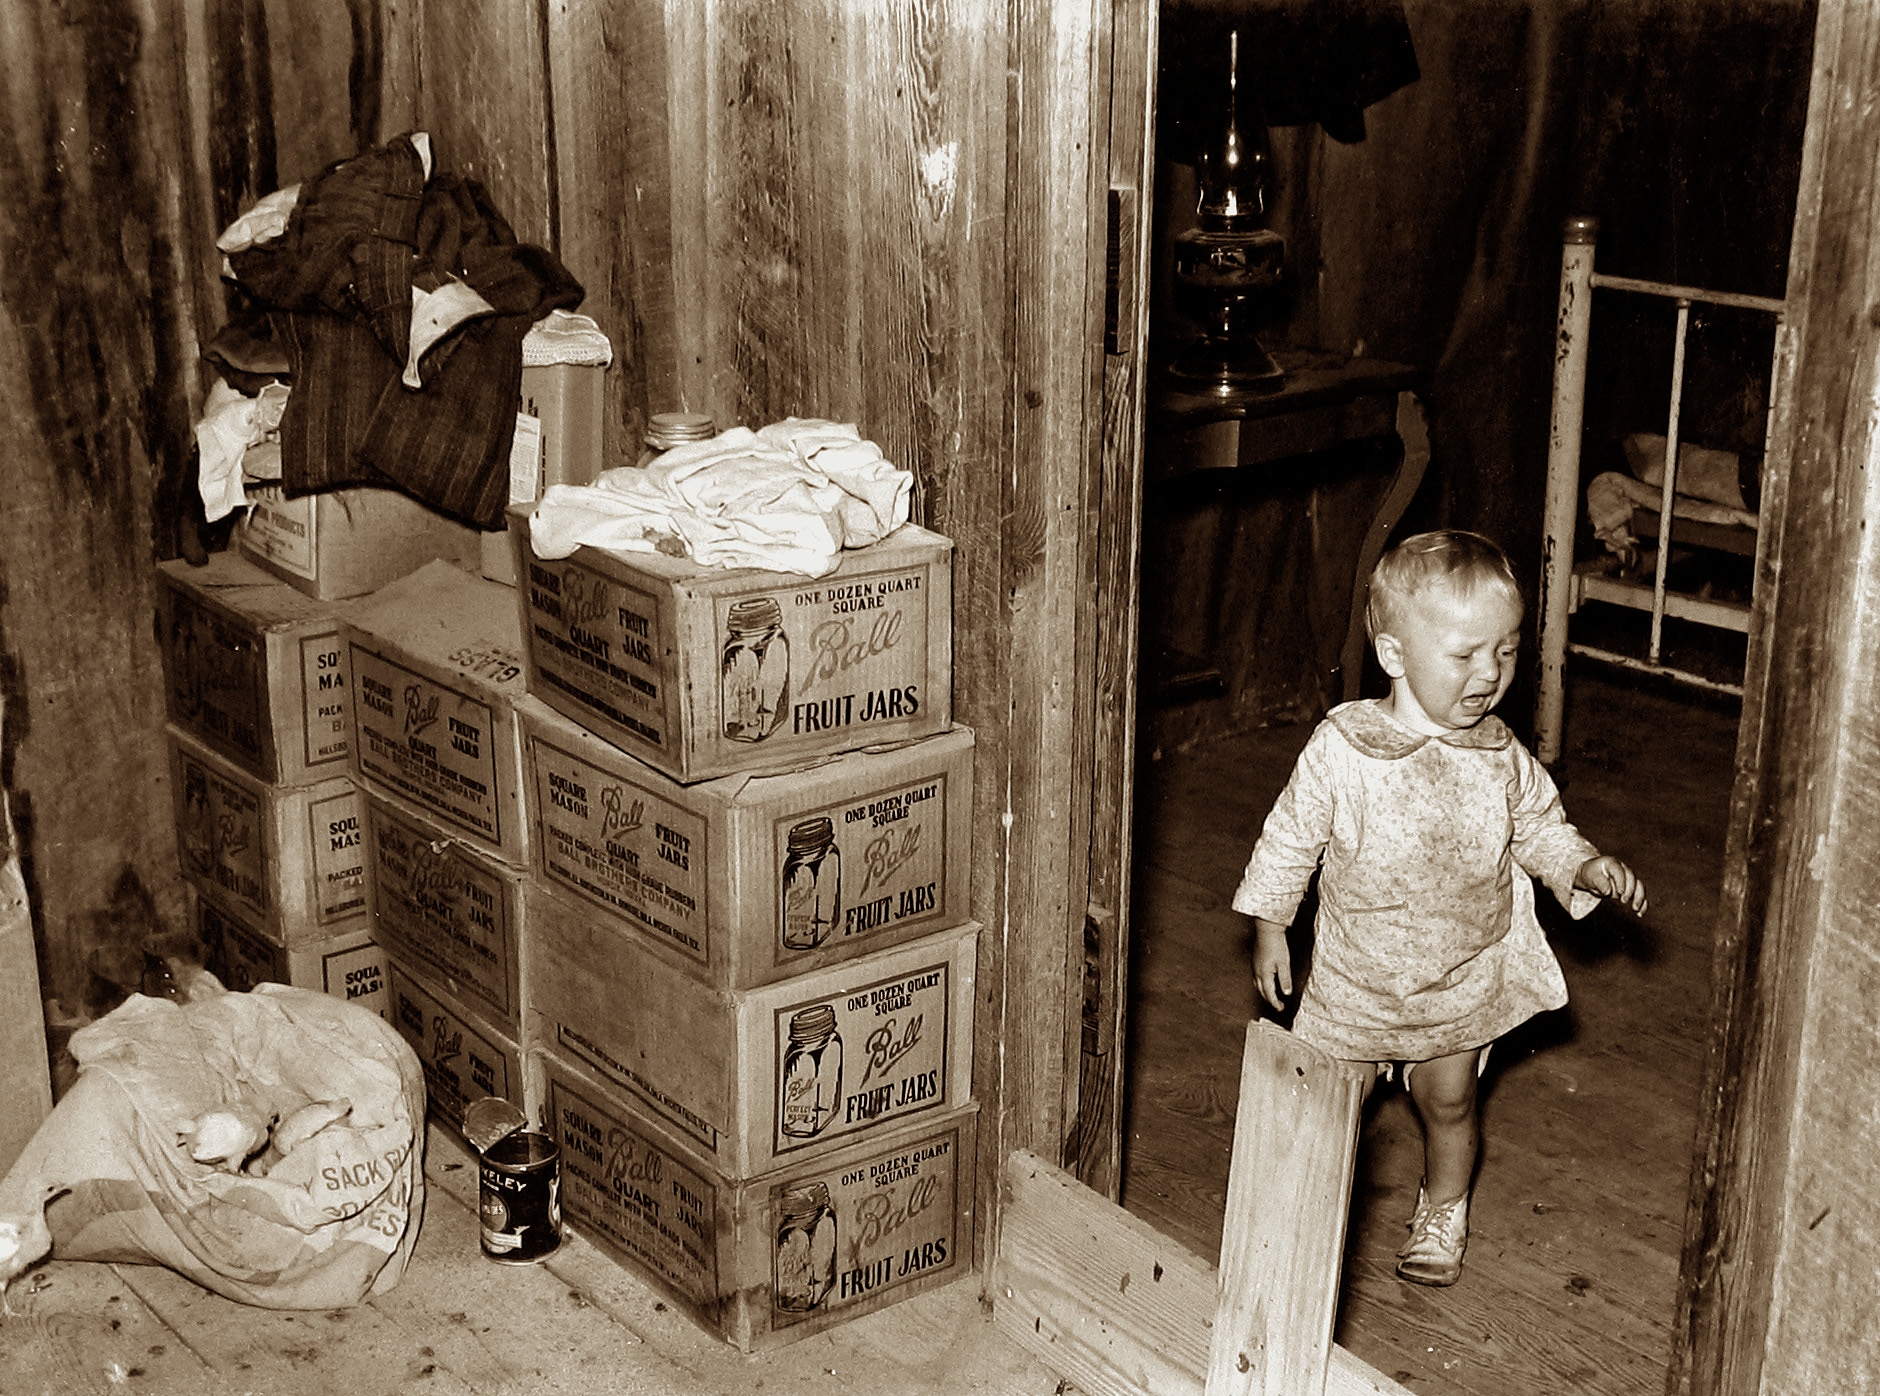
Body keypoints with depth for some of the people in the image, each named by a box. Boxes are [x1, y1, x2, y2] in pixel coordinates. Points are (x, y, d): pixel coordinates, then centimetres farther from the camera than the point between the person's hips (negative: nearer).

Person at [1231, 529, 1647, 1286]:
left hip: (1465, 976, 2)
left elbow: (1539, 825, 7)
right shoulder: (1341, 749, -20)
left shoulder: (1500, 755, -10)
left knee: (1448, 1100, 15)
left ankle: (1443, 1213, 43)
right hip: (1357, 973, -2)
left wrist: (1585, 866, -10)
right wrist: (1269, 925, -4)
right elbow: (1292, 835, -8)